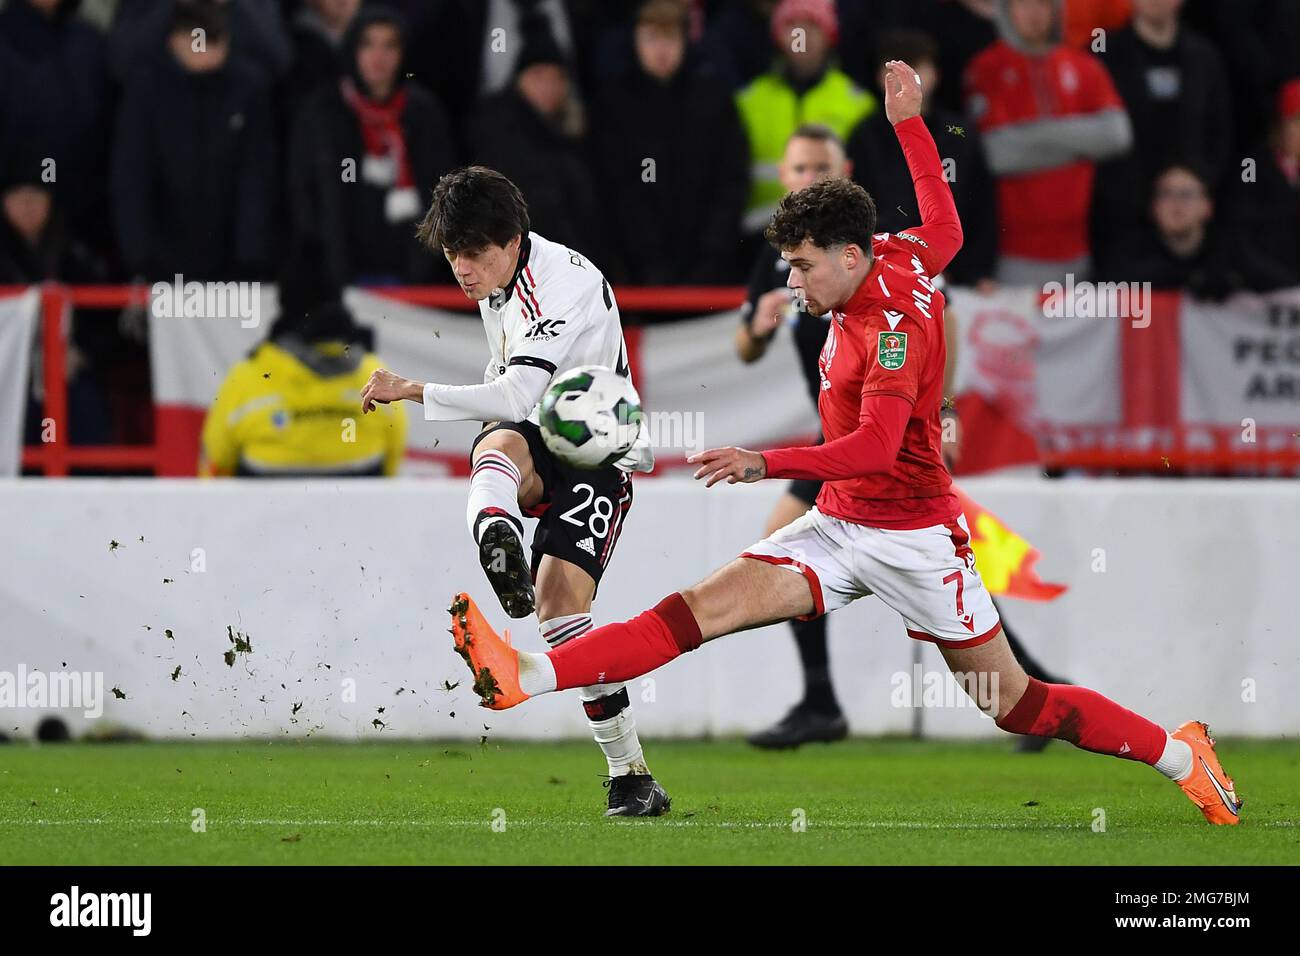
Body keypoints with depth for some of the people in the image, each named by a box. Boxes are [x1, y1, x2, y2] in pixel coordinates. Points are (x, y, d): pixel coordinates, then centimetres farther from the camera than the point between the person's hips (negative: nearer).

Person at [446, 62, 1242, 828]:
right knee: (712, 604, -12)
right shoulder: (902, 260, 2)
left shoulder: (895, 322, -21)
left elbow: (875, 447, -32)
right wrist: (910, 124, 32)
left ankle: (1183, 755, 19)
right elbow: (946, 228, 25)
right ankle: (523, 678, -29)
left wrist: (766, 464, -43)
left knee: (1015, 703, 0)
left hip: (913, 537, -8)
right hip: (841, 524, 8)